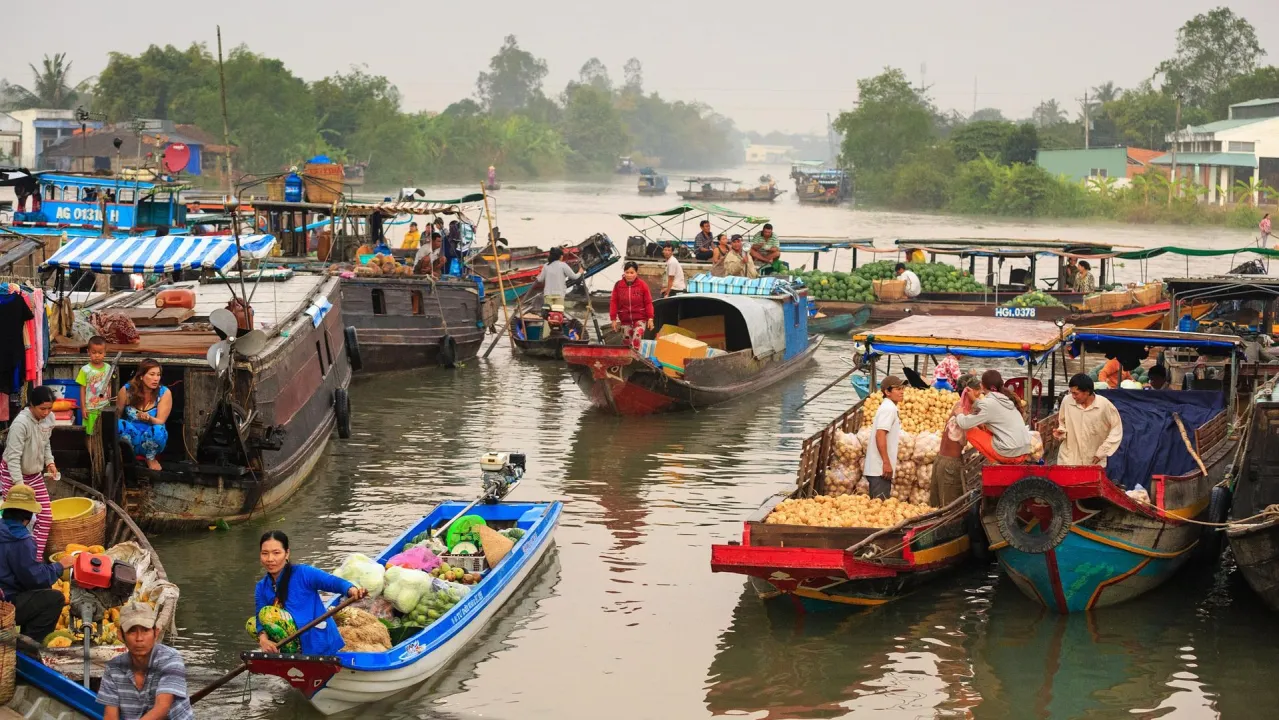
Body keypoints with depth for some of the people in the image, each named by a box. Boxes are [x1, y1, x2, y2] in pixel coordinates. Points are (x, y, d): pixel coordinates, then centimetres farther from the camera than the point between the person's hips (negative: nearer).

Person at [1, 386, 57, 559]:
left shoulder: (49, 418, -6)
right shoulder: (20, 423, -29)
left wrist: (49, 462, -2)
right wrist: (20, 485, -32)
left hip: (34, 474, 7)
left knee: (45, 517, 4)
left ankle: (36, 559, 13)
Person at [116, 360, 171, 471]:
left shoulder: (164, 393, -9)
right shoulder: (127, 390, -8)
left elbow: (160, 422, -13)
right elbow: (116, 416, 4)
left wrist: (149, 419, -32)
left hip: (152, 438, 0)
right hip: (130, 438, 0)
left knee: (158, 430, -36)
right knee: (119, 424, -32)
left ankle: (151, 458, -3)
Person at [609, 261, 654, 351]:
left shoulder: (642, 285, -5)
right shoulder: (618, 285, -1)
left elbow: (648, 302, -3)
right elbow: (613, 302, 1)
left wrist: (650, 318, -6)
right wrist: (613, 319, -2)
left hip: (640, 319, -3)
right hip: (625, 320, 3)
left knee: (637, 338, -23)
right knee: (627, 342, 10)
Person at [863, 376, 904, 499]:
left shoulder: (888, 407, 18)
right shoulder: (889, 408, -12)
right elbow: (880, 435, -20)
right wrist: (886, 463, -22)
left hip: (877, 468, 10)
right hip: (880, 469, -10)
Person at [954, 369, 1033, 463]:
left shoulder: (989, 403, -11)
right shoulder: (1006, 398, 12)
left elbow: (964, 424, -7)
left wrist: (958, 414, 12)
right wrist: (975, 400, 30)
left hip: (1009, 453, -8)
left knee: (971, 432, 6)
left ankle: (997, 463, 2)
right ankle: (1007, 463, 15)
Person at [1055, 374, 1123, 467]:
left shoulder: (1105, 405, -13)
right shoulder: (1067, 401, -7)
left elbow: (1116, 431, -4)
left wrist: (1101, 453, -8)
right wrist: (1061, 431, -9)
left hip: (1094, 461, -1)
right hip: (1068, 460, 1)